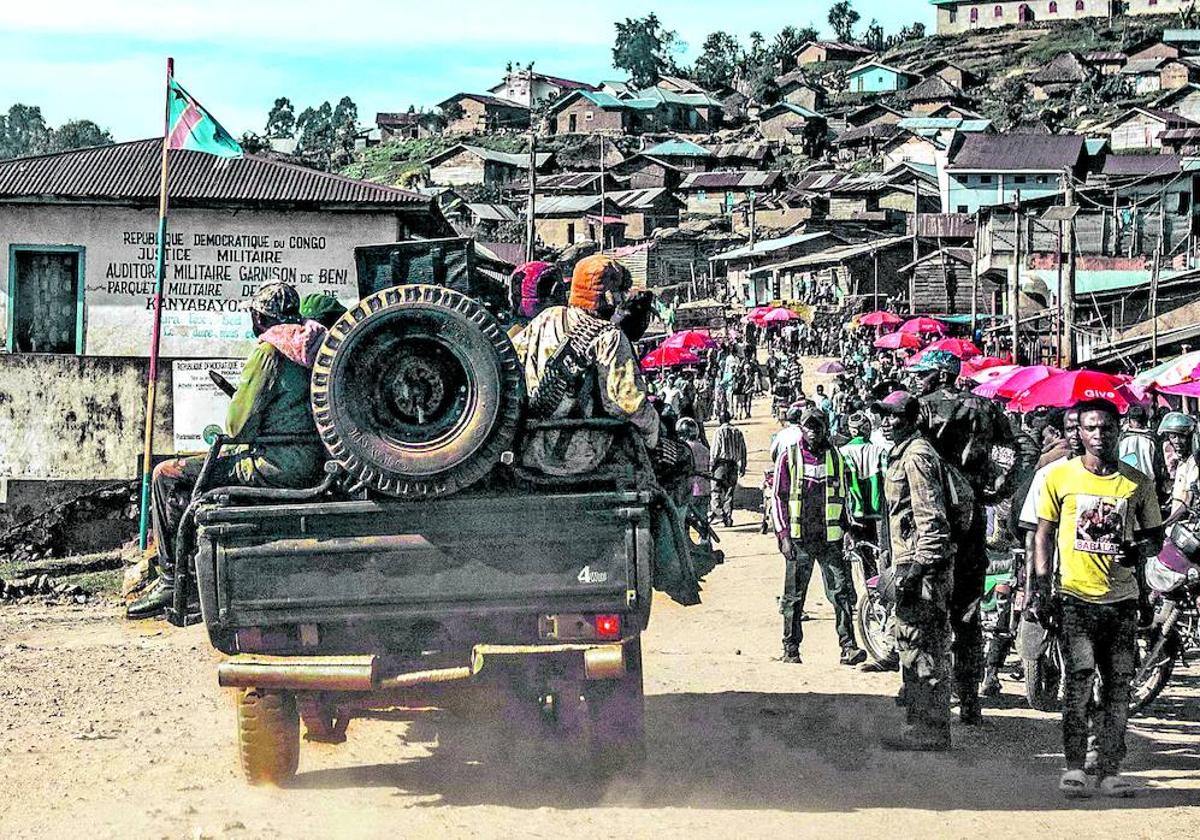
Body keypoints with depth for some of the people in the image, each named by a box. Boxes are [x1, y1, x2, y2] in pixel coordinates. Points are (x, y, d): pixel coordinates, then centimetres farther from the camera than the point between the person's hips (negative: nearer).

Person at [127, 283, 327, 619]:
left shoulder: (268, 351, -12)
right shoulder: (316, 344, 13)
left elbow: (239, 426, -13)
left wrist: (220, 431, 10)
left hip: (279, 464, -9)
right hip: (315, 463, 9)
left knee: (167, 476, -2)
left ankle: (172, 579, -1)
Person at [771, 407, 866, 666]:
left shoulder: (836, 458, 11)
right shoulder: (789, 457, 3)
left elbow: (844, 498, 17)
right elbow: (779, 497, 2)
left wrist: (847, 532, 13)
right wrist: (783, 535, -6)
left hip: (831, 538, 2)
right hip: (799, 538, -2)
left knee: (843, 592, -7)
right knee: (794, 596, 5)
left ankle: (848, 647, -8)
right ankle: (791, 649, 14)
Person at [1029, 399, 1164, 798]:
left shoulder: (1137, 483, 7)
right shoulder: (1061, 476, 4)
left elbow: (1154, 534, 16)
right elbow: (1043, 534, 7)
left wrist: (1140, 550, -8)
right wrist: (1040, 588, -1)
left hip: (1121, 600, 2)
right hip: (1075, 597, -2)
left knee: (1117, 687, 2)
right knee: (1078, 681, -12)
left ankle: (1110, 770, 8)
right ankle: (1074, 767, -7)